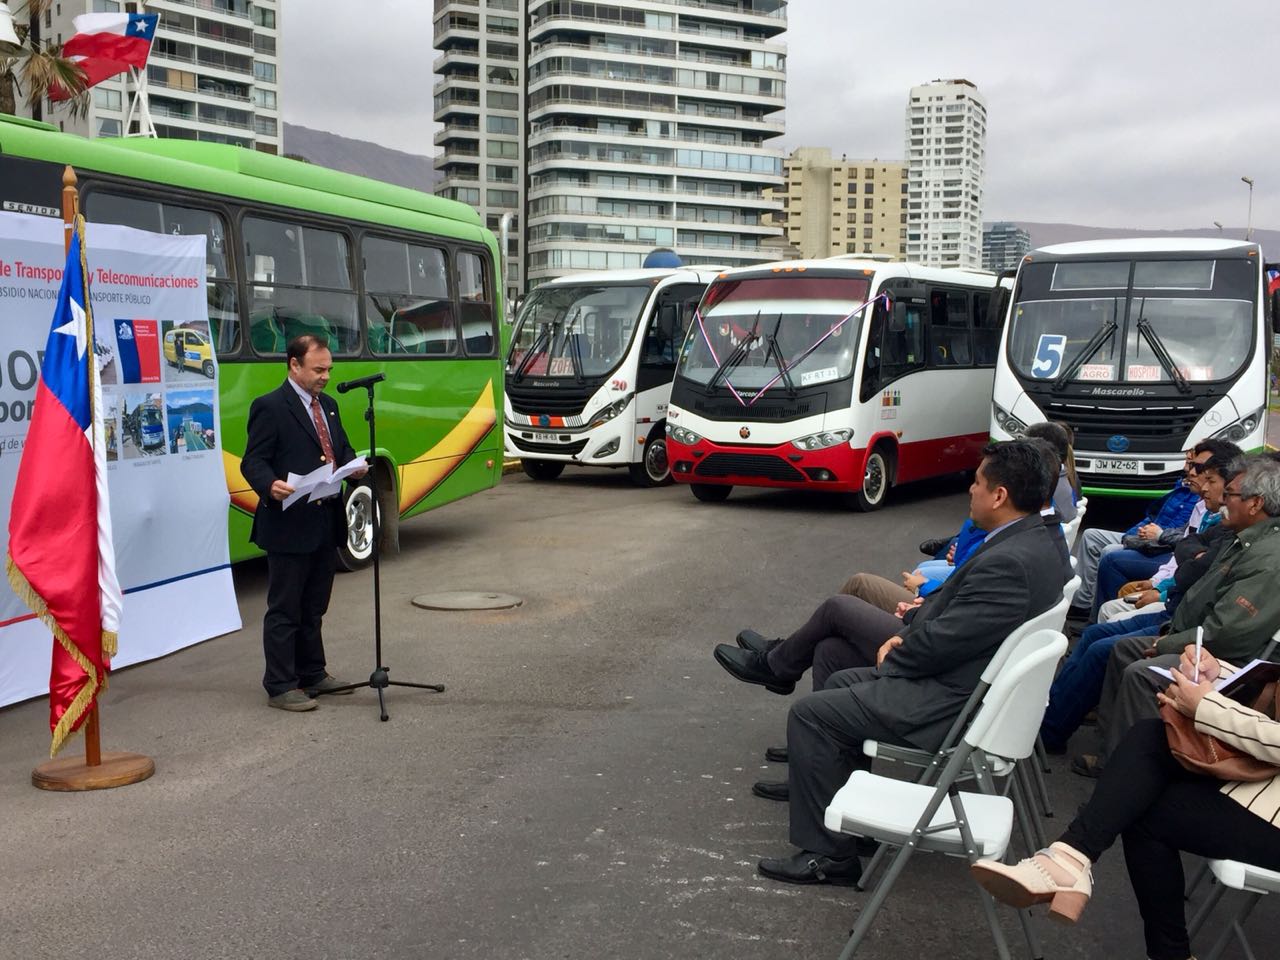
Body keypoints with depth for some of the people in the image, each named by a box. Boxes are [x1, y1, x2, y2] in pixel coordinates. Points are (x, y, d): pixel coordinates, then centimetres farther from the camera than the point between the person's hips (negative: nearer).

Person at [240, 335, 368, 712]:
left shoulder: (327, 405, 15)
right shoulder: (270, 407, -10)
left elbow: (341, 449, 22)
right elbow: (253, 462, -13)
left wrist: (353, 466, -1)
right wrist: (270, 486, -34)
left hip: (325, 524, 8)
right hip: (289, 525, -8)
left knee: (313, 607, 19)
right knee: (284, 609, 0)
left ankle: (312, 675, 31)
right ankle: (280, 687, 8)